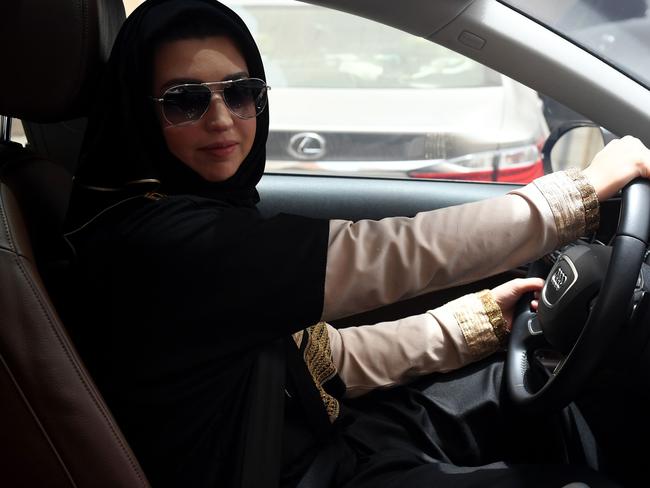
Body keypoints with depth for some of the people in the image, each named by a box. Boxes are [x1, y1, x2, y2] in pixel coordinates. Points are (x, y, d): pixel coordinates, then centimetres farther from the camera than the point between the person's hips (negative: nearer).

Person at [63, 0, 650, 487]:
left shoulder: (202, 217, 1)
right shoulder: (156, 240, -27)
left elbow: (322, 355, 5)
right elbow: (389, 256, -28)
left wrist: (479, 317, 4)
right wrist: (586, 187, -18)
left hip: (318, 431, 8)